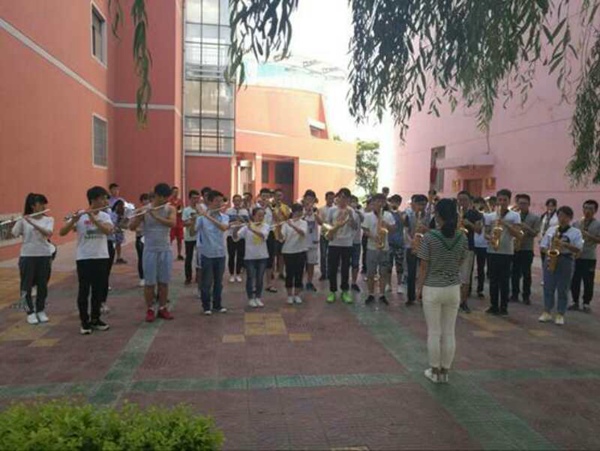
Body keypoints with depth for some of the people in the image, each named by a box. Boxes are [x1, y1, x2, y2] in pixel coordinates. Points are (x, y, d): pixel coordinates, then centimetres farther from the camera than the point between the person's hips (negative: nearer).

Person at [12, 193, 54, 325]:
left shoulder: (49, 219, 1)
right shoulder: (23, 220, -1)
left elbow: (48, 233, -17)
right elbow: (11, 235, -7)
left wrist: (32, 223, -26)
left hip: (44, 256, 1)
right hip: (27, 256, -1)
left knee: (42, 284, 8)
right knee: (27, 284, 4)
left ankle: (41, 311, 24)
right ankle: (30, 312, 17)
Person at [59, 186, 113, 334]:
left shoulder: (105, 216, 2)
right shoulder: (79, 216, -6)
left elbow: (108, 231, -18)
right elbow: (62, 233, -12)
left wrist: (93, 218, -27)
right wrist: (73, 220, -28)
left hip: (102, 258, 3)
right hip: (84, 259, -3)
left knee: (99, 290, 10)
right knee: (84, 290, 2)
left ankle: (95, 319, 24)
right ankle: (84, 322, 13)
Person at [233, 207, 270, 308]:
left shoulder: (266, 226, -2)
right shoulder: (246, 226, -6)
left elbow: (263, 235, -23)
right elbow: (235, 238, -13)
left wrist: (252, 229, -37)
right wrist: (235, 228, -32)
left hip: (262, 256, 2)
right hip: (249, 257, -2)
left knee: (260, 278, 9)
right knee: (250, 278, 5)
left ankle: (258, 298, 23)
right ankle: (250, 299, 17)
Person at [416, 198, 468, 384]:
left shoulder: (429, 237, -14)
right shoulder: (462, 238, -3)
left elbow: (424, 267, -11)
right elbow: (460, 264, 6)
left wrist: (419, 287, 1)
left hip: (432, 289, -3)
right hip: (453, 289, 3)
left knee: (434, 332, 7)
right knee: (449, 332, 12)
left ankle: (434, 371, 18)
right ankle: (445, 371, 22)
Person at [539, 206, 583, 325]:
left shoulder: (576, 232, 0)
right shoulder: (551, 229, 8)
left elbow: (578, 249, -8)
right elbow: (544, 245, 8)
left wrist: (565, 244, -22)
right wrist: (548, 253, -11)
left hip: (566, 262, -2)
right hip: (550, 259, 3)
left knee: (563, 289, 3)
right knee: (548, 287, 5)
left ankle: (560, 315, 11)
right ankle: (547, 312, 14)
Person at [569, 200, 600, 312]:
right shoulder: (576, 223, 9)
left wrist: (589, 236, -18)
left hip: (589, 258, -2)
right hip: (575, 256, 2)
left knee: (588, 282, 1)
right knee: (574, 281, 5)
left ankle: (586, 304, 13)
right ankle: (575, 302, 17)